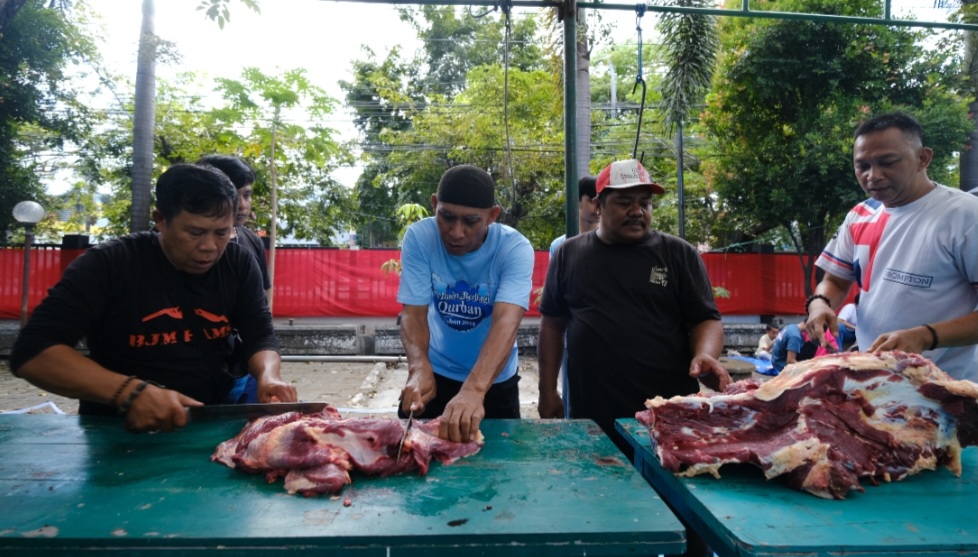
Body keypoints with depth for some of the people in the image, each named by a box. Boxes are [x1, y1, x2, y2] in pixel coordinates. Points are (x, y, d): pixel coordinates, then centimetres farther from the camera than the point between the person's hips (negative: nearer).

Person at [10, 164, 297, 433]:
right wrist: (129, 392, -31)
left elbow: (260, 335, -3)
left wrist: (268, 376, -26)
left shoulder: (239, 264, -3)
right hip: (119, 430, -2)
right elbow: (31, 352, -17)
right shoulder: (108, 264, -13)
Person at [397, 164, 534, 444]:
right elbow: (414, 313, -21)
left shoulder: (515, 248, -23)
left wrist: (474, 389, -51)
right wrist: (419, 368, -41)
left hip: (495, 379, 0)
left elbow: (507, 321, -36)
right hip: (435, 373, 1)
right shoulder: (418, 238, -19)